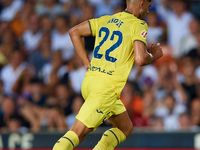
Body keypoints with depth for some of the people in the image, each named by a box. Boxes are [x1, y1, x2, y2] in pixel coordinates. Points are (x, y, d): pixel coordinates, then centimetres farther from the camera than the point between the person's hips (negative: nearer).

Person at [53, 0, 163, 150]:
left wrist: (87, 62, 16)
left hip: (89, 80, 8)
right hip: (107, 87, -8)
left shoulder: (106, 20, 16)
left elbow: (74, 32, 18)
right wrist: (154, 55, 5)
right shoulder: (139, 25, -5)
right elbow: (140, 59, -17)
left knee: (126, 129, 20)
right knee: (76, 134, -11)